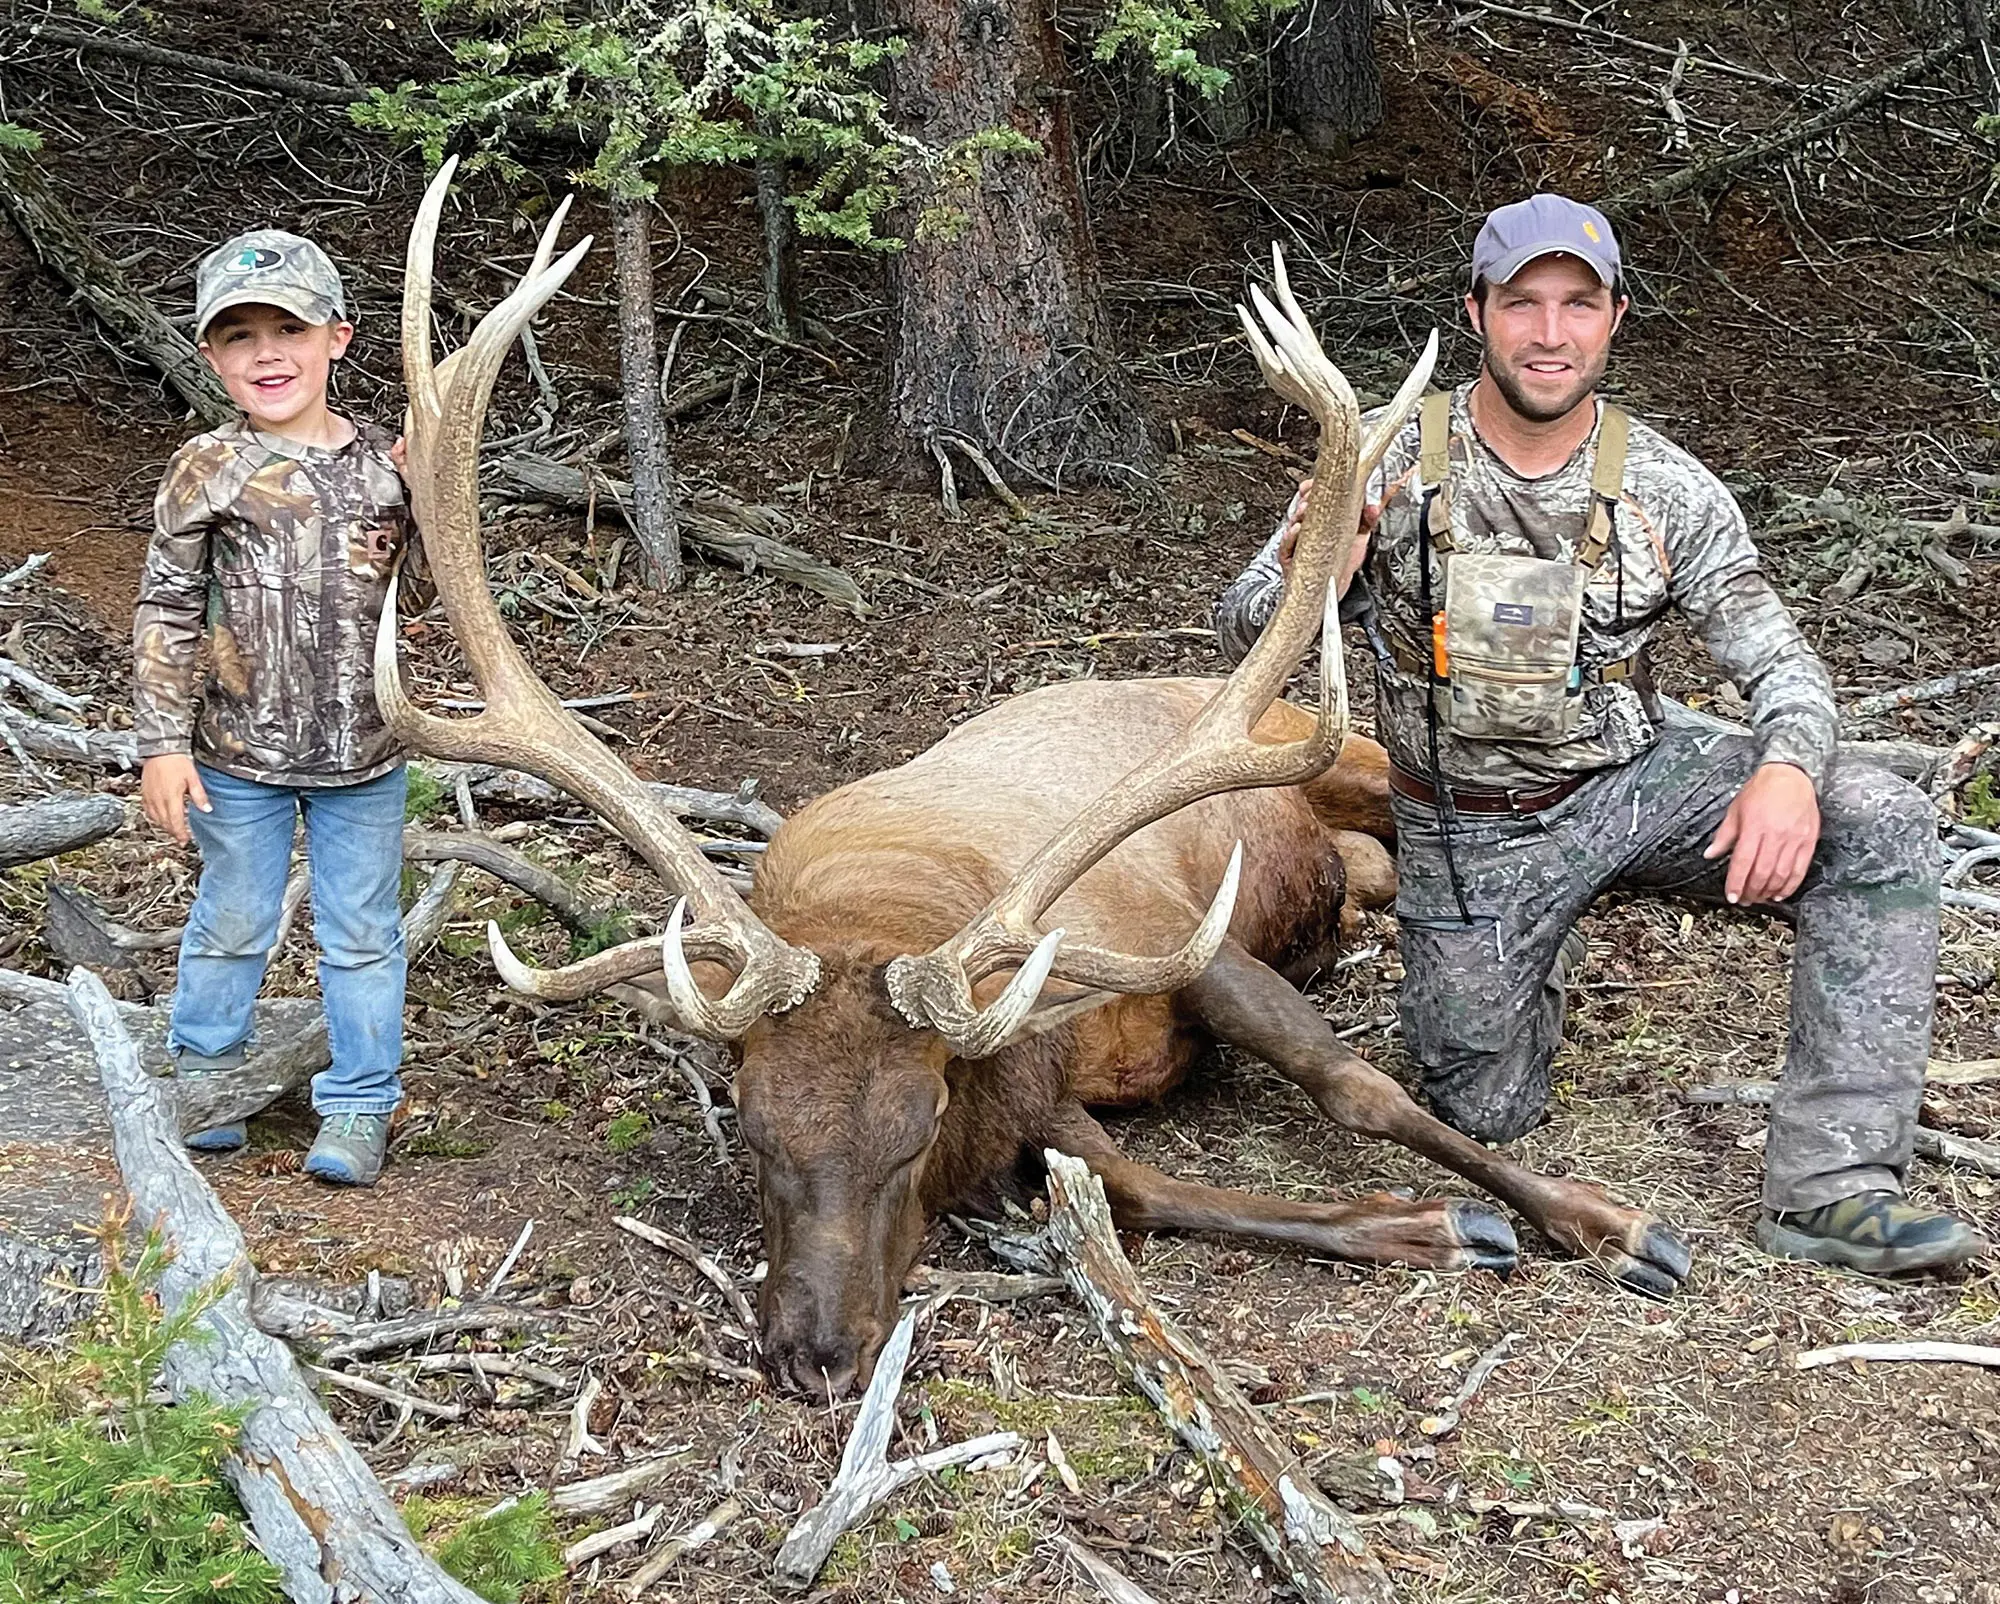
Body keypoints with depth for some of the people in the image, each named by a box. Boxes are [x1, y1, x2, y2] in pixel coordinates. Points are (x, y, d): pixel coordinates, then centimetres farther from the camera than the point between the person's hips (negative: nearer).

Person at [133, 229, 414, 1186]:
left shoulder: (384, 463, -1)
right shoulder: (209, 471, -8)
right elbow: (165, 612, -4)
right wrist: (162, 743, -7)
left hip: (365, 752, 2)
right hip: (240, 753, -1)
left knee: (362, 932, 9)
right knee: (232, 922, 14)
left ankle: (359, 1105, 22)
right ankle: (204, 1076, 33)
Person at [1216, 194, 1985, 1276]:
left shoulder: (1666, 490, -10)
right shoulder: (1388, 468, -14)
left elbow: (1777, 661, -6)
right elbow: (1243, 635, -10)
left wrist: (1788, 770, -30)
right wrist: (1303, 583, -35)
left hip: (1635, 779, 1)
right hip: (1470, 834, -1)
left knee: (1880, 827, -22)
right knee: (1485, 1115, 3)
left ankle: (1829, 1188, -19)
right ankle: (1532, 950, 38)